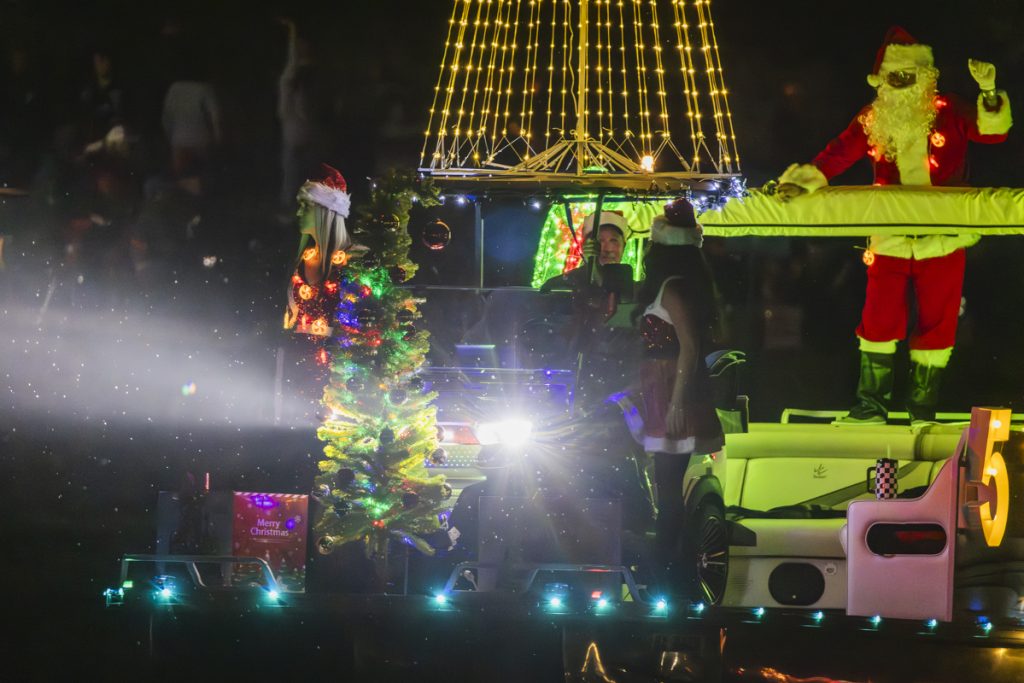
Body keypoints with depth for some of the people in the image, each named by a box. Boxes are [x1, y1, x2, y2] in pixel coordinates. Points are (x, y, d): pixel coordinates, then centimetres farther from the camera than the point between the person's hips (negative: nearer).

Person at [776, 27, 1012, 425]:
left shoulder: (947, 114, -3)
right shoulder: (872, 122, 3)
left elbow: (992, 132, -9)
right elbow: (838, 154, -3)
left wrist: (990, 94, -27)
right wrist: (803, 181, -19)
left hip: (941, 239, -2)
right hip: (890, 240, 2)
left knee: (936, 323, 3)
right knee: (879, 320, 0)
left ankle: (922, 409, 13)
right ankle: (871, 405, 10)